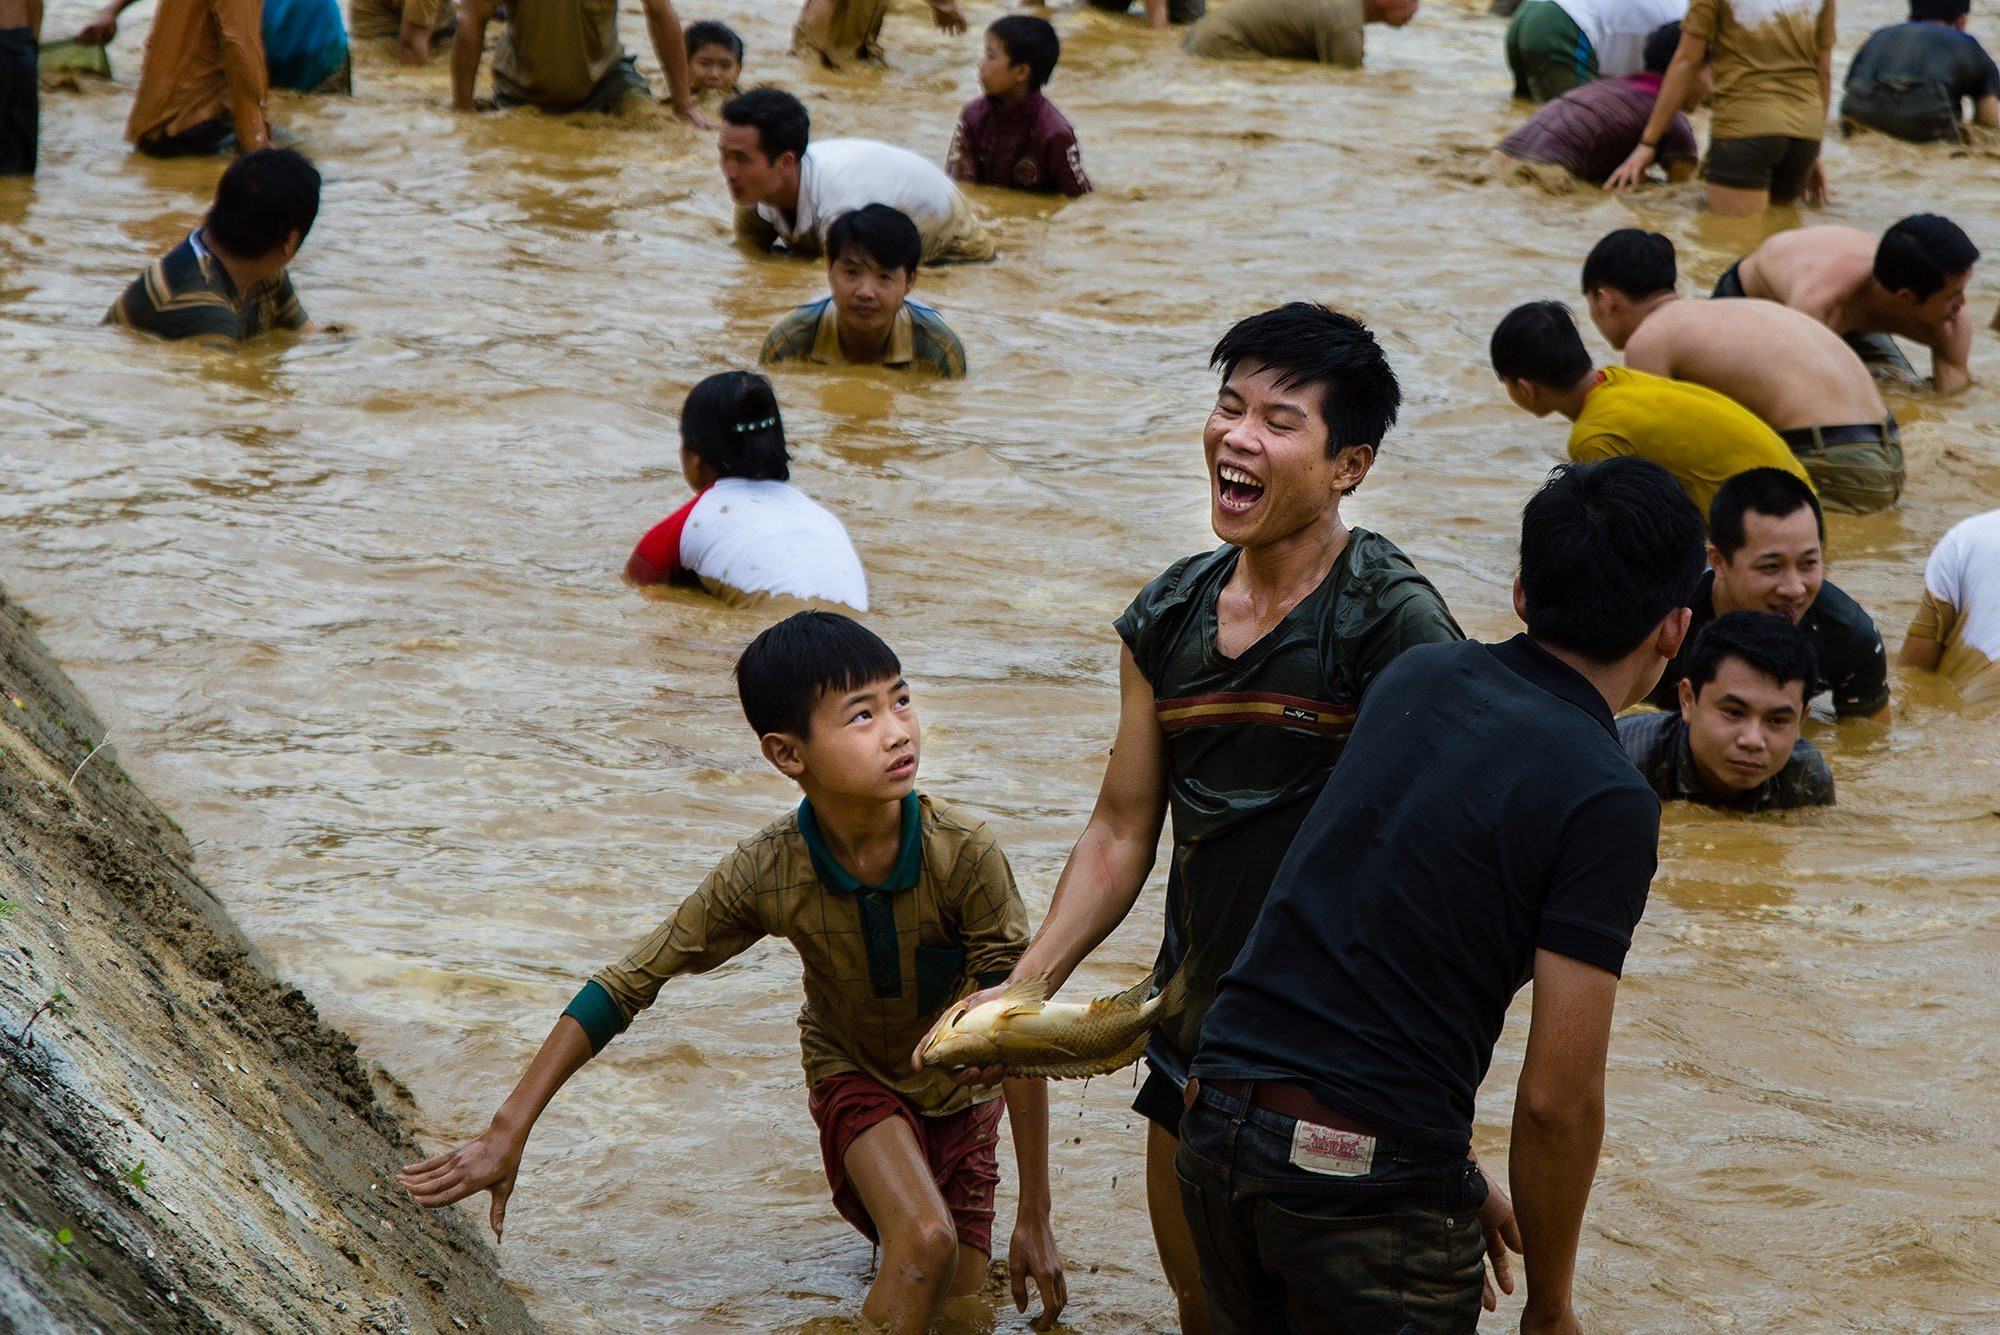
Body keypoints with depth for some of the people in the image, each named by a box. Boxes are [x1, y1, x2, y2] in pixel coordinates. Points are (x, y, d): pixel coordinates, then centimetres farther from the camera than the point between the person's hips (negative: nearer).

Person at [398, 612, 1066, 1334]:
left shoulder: (963, 854, -32)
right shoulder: (764, 874, -29)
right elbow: (625, 986, -20)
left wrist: (1035, 1219, -21)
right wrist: (507, 1134, -22)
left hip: (959, 1084, 1)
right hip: (852, 1069, -1)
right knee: (923, 1243, -28)